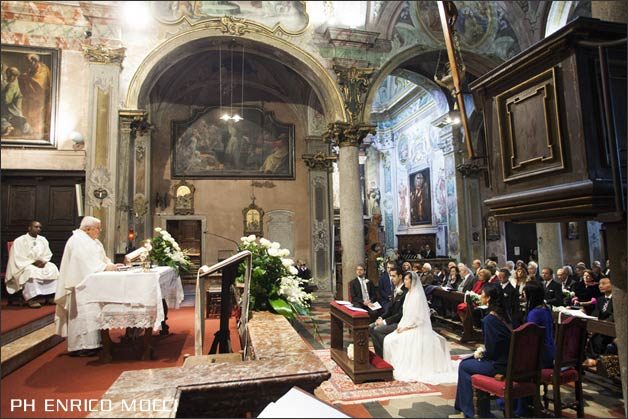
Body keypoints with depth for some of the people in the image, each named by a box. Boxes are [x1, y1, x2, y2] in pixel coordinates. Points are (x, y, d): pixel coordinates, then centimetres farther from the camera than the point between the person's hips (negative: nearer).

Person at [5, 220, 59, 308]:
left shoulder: (43, 240, 9)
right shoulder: (19, 241, -6)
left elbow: (48, 254, 10)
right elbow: (18, 258, -13)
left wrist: (43, 261, -12)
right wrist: (33, 262, -23)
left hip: (41, 264, 5)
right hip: (24, 265, -5)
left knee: (53, 268, -21)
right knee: (31, 271, -37)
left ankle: (50, 295, -22)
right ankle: (31, 298, -35)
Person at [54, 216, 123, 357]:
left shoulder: (93, 241, 16)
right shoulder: (77, 241, -13)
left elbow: (101, 257, 14)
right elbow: (86, 261, -23)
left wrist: (110, 265, -3)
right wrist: (105, 267, -24)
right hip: (80, 284, -9)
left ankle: (89, 342, 16)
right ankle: (79, 346, 3)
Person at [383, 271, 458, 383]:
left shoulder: (417, 295, -17)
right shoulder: (408, 294, 12)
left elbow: (417, 316, -20)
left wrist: (405, 327, -17)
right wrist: (400, 325, 2)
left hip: (416, 329, -9)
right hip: (407, 326, 9)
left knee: (396, 341, -20)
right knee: (388, 339, -6)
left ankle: (402, 367, -4)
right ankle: (393, 364, 3)